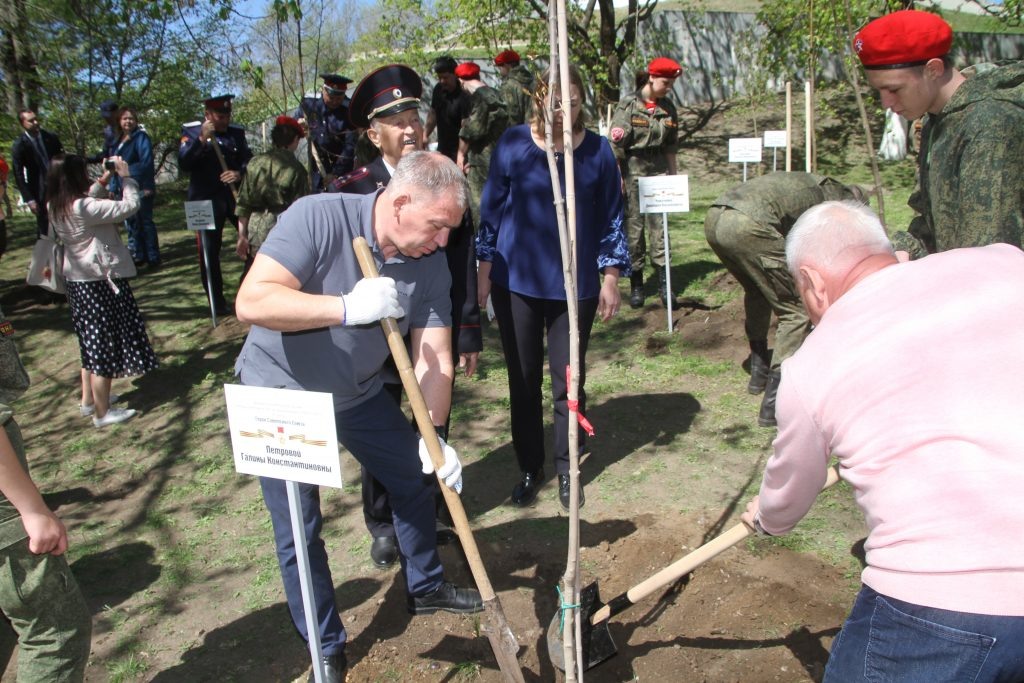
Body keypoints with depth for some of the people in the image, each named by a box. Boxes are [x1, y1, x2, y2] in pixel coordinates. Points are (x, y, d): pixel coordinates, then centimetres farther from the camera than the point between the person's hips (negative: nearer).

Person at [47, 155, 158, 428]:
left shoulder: (58, 208, 3)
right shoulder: (84, 208, -23)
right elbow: (129, 206, -21)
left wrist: (103, 181, 14)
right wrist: (126, 177, -9)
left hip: (78, 281, 9)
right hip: (101, 282, -9)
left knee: (92, 343, 22)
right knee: (106, 346, 1)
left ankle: (89, 400, 35)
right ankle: (102, 413, 9)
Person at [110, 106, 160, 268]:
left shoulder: (141, 137, -6)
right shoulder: (118, 141, 14)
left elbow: (147, 162, -14)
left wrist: (147, 186, -21)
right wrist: (113, 187, 13)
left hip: (140, 188, -7)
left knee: (145, 221, -3)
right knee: (132, 223, 12)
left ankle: (153, 258, 2)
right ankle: (138, 256, 21)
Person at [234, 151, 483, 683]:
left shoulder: (430, 266, -13)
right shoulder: (318, 218, -28)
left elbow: (434, 361, -15)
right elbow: (252, 303, -37)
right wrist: (347, 308, -43)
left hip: (357, 393, 6)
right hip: (281, 392, -5)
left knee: (416, 477, 15)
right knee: (298, 532, 0)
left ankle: (425, 588, 41)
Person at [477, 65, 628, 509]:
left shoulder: (597, 150, -2)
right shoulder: (512, 144, -4)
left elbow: (610, 218, 4)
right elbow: (491, 209, 3)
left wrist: (611, 278, 3)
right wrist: (485, 269, 2)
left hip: (575, 285, 0)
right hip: (517, 283, 0)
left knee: (569, 380, 7)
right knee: (523, 380, 9)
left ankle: (566, 470, 25)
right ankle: (530, 468, 26)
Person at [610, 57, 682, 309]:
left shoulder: (668, 108, 8)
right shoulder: (628, 104, -6)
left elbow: (670, 146, 15)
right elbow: (615, 143, -9)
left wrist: (673, 175, 14)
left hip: (659, 170, 3)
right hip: (633, 171, -3)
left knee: (659, 225, -1)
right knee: (634, 225, 2)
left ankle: (664, 283, 1)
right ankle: (636, 284, 11)